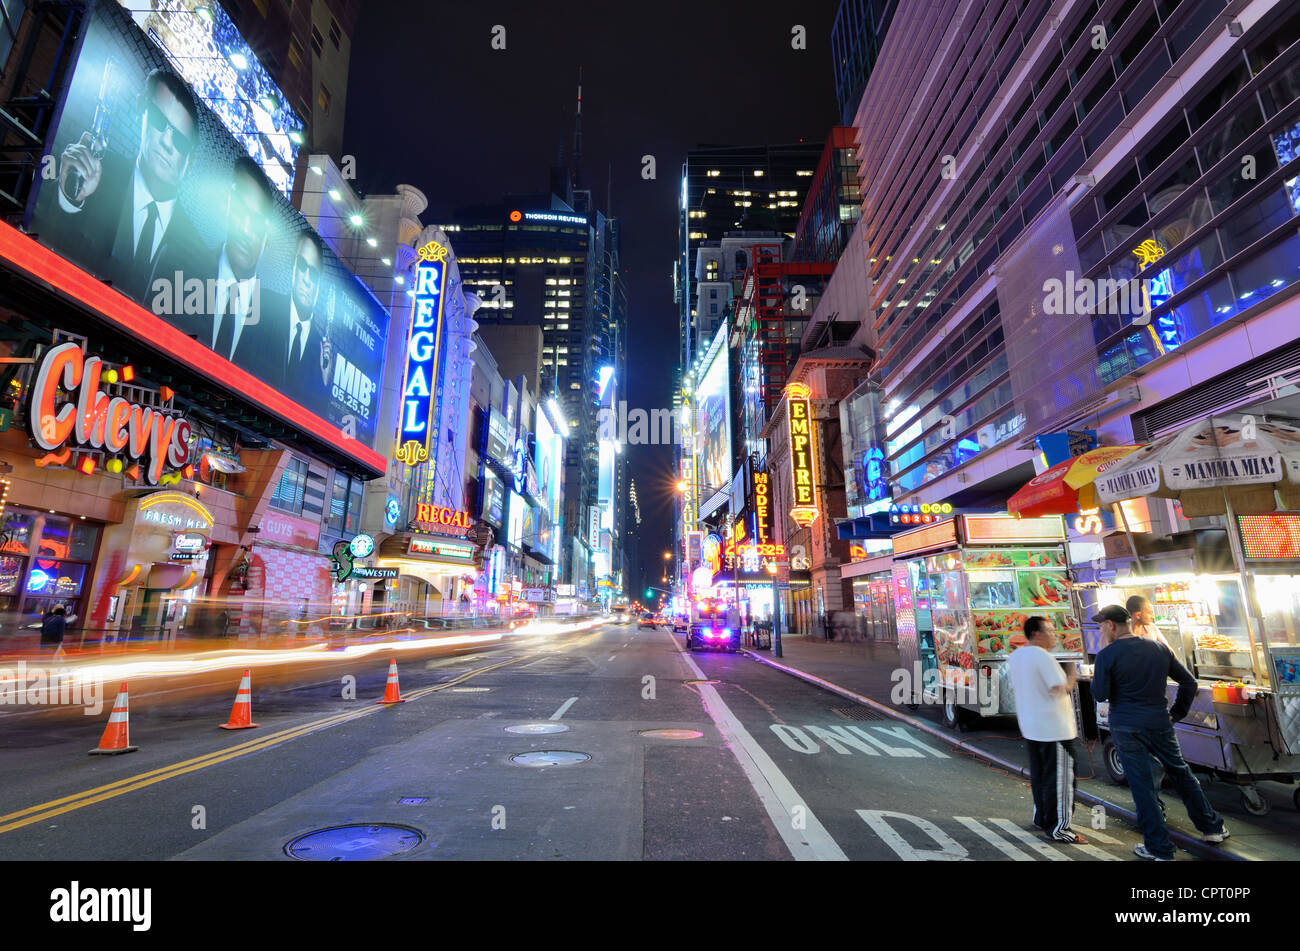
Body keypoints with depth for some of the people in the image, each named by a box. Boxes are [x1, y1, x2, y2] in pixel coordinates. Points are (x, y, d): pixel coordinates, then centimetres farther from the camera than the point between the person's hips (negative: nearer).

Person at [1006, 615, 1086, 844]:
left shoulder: (1015, 656, 10)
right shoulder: (1043, 657, -18)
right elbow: (1059, 689, -21)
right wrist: (1071, 680, -4)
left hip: (1029, 728, 9)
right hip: (1054, 728, -9)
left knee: (1038, 774, 19)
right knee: (1059, 778, 0)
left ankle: (1041, 818, 29)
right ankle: (1057, 828, 6)